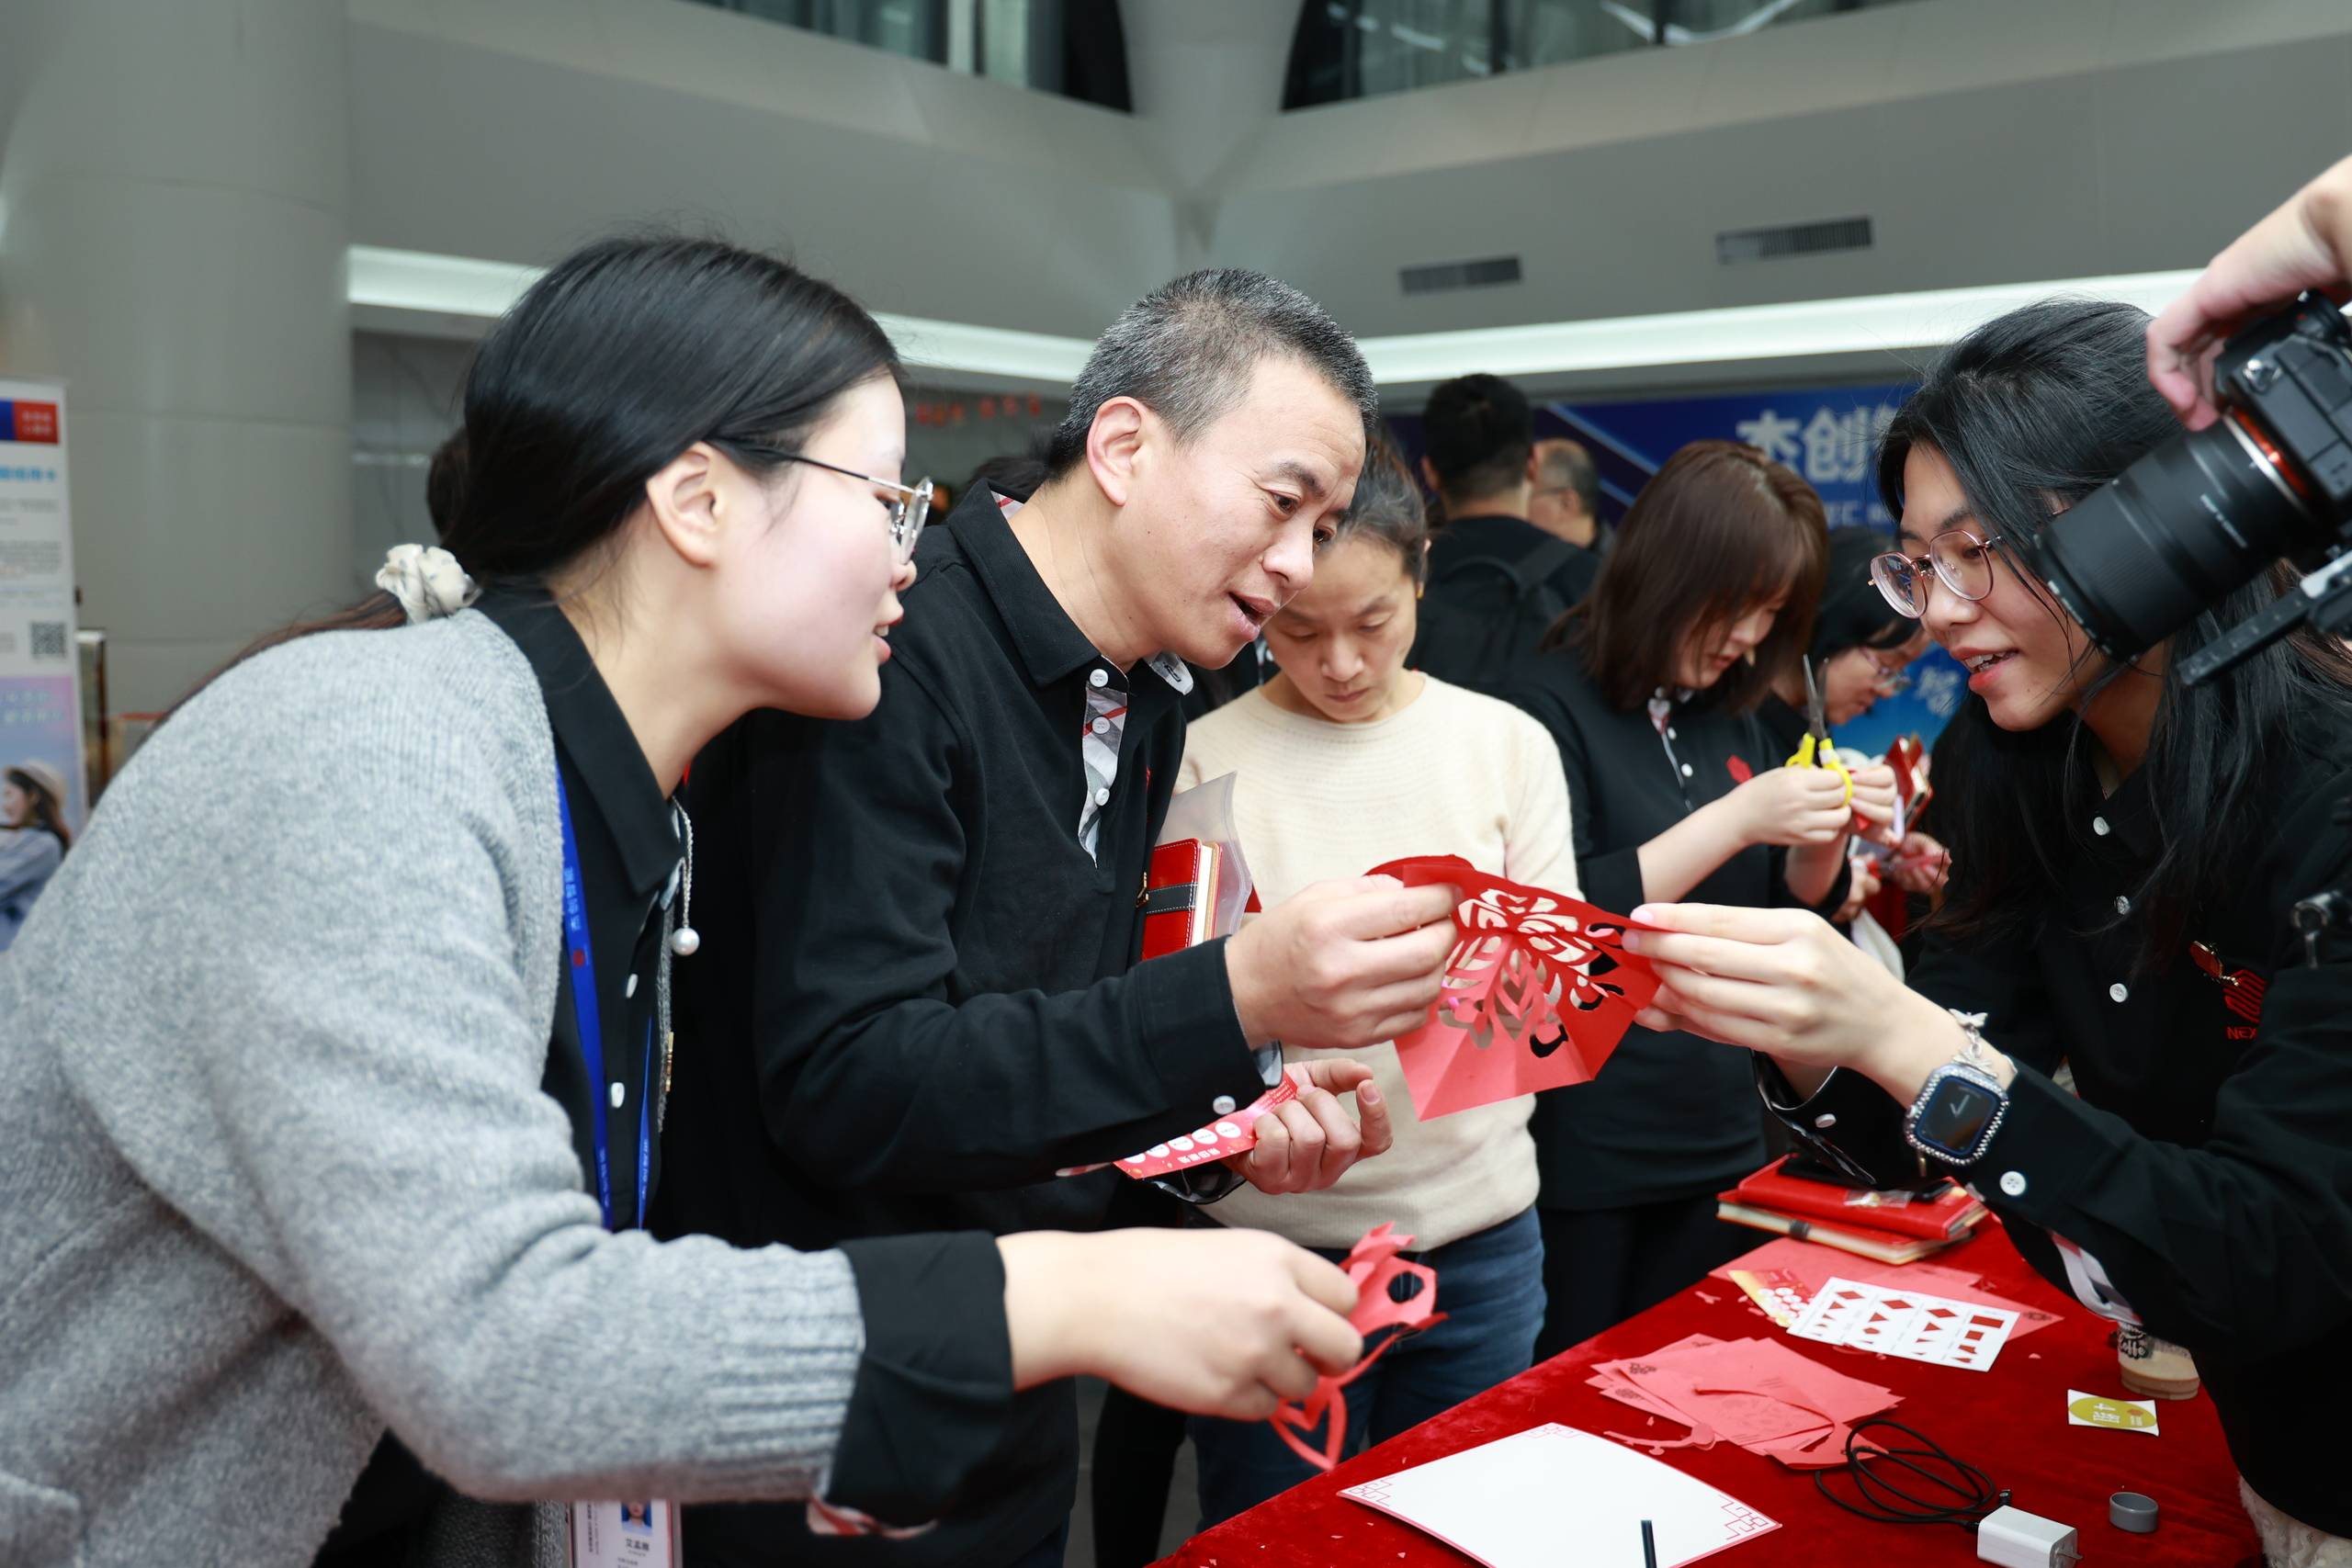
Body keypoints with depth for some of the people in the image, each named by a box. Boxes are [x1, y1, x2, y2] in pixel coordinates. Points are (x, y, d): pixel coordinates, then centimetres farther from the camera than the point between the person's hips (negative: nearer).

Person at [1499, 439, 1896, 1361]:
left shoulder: (1731, 718, 9)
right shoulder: (1552, 706, -11)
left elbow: (1790, 908, 15)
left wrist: (1828, 832, -5)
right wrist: (1736, 817, -23)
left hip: (1718, 1141, 7)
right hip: (1585, 1158, -6)